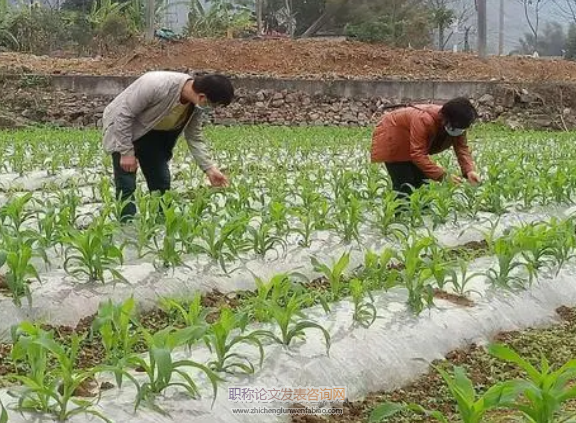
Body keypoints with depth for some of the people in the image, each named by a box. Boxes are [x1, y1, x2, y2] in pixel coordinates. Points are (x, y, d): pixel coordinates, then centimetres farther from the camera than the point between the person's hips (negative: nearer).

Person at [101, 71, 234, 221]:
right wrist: (127, 152, -26)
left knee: (161, 183, 7)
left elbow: (195, 137, -3)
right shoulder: (156, 85, -38)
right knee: (126, 186, -12)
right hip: (122, 127, -7)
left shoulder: (197, 105, -16)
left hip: (154, 134, 7)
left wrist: (209, 168, -11)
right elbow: (124, 114, -30)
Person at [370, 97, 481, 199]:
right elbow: (418, 154, -43)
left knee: (421, 182, 5)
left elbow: (462, 148, -20)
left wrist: (469, 170, -39)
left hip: (412, 144, 8)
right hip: (392, 138, -8)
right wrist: (443, 175, -48)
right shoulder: (424, 120, -41)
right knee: (404, 185, -16)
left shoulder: (458, 125, -18)